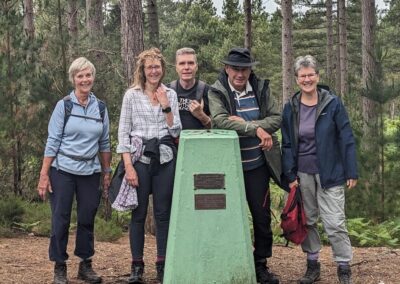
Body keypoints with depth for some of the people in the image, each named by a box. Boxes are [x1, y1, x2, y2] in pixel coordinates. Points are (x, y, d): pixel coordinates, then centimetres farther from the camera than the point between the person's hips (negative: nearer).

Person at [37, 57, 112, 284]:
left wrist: (107, 173, 9)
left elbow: (104, 143, 11)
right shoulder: (64, 106, -3)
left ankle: (86, 265, 21)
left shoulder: (101, 108, 6)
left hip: (90, 172, 3)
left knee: (87, 219, 8)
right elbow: (52, 141, -5)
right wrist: (44, 175, -9)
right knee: (61, 220, 1)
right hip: (63, 171, -3)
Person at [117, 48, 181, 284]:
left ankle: (163, 265, 13)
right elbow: (123, 132, -1)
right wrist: (128, 166, -9)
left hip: (165, 158, 2)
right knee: (139, 213, 1)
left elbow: (176, 131, 5)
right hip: (140, 157, -2)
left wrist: (166, 106, -8)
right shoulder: (132, 95, 2)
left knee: (164, 212, 4)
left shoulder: (170, 94, 8)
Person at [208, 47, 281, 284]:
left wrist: (245, 123, -17)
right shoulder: (217, 92, -6)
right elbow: (220, 120, -22)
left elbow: (277, 118, -4)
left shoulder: (261, 88, 3)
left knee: (262, 217, 7)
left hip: (257, 166, 3)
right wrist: (255, 129, -25)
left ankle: (261, 265, 21)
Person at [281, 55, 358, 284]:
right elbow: (287, 144, 5)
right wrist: (290, 175, -2)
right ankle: (312, 264, 25)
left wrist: (352, 172, -8)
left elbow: (347, 140, -5)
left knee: (334, 223, -5)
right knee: (306, 221, 11)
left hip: (329, 173, -3)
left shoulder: (333, 103, -6)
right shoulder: (291, 107, 3)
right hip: (303, 174, 3)